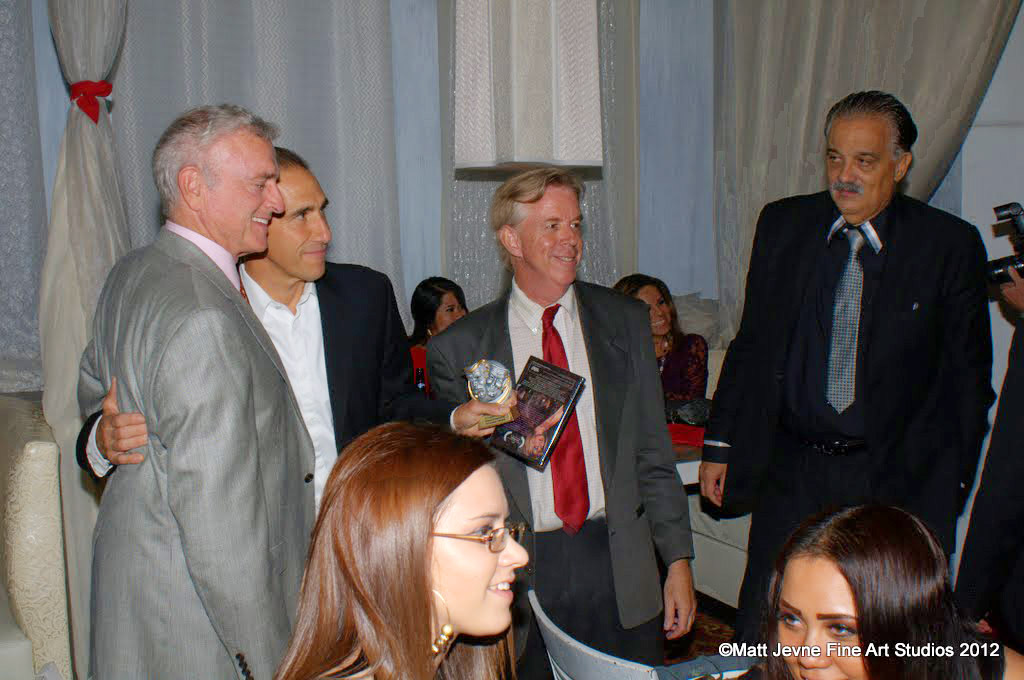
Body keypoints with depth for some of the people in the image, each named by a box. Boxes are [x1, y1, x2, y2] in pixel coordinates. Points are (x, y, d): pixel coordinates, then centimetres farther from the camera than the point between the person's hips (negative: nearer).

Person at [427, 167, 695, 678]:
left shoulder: (625, 321, 4)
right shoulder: (459, 348, -3)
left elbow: (652, 451, 6)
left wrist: (679, 560, 3)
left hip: (621, 570, 2)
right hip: (520, 574, -2)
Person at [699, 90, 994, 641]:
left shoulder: (950, 244, -3)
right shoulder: (782, 224, 4)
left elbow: (967, 373, 2)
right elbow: (751, 343, 9)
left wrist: (951, 483, 0)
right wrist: (720, 444, 7)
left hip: (900, 478, -2)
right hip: (791, 472, 2)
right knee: (761, 637, 7)